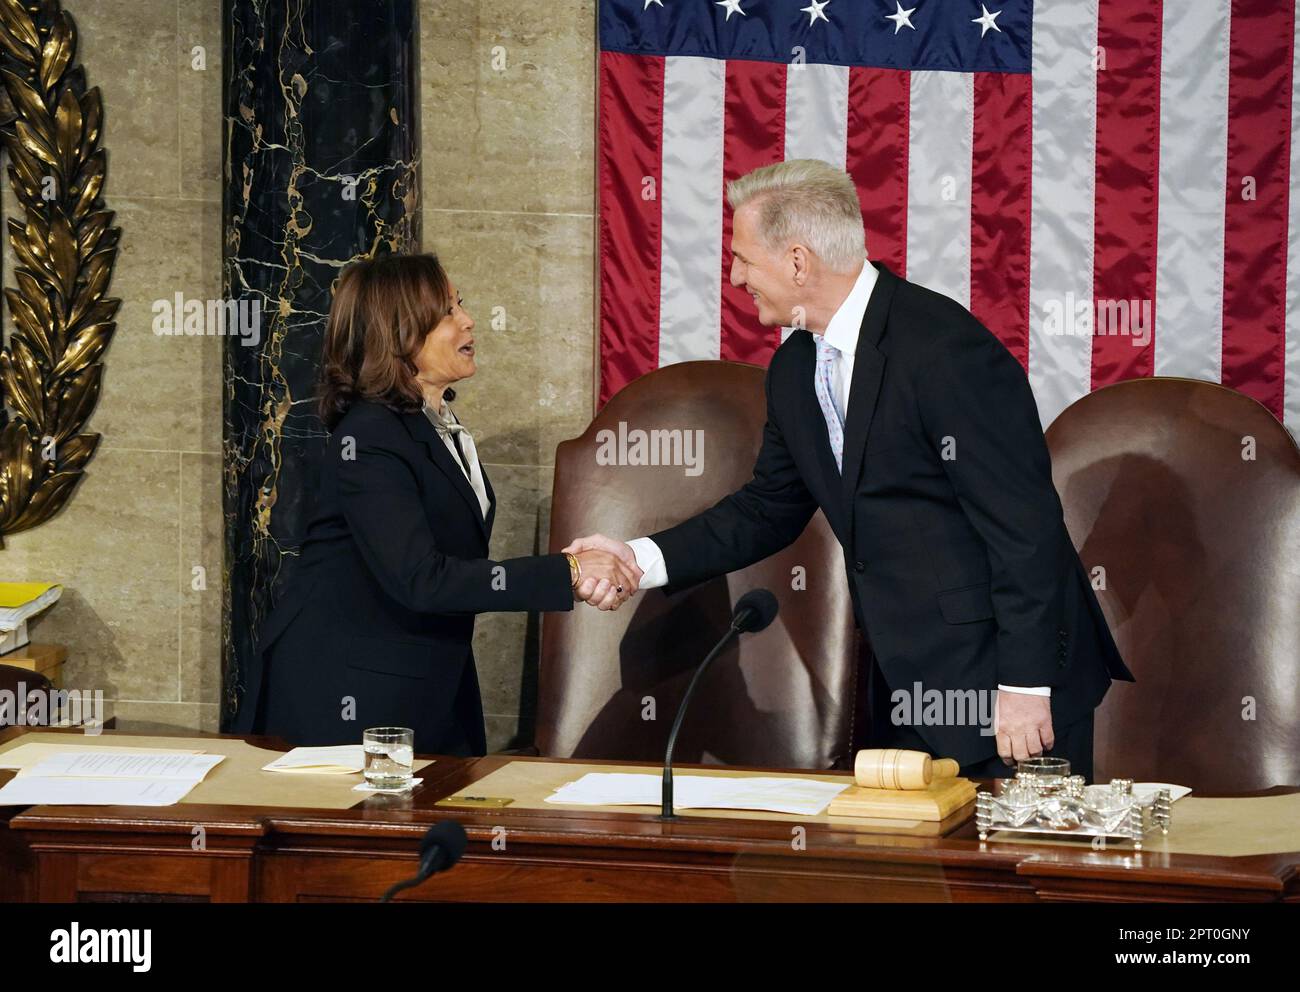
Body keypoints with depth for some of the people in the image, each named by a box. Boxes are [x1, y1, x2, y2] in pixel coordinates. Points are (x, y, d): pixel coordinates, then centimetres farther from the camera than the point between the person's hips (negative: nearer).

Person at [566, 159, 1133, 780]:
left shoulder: (946, 349, -19)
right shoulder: (795, 370, 9)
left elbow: (1022, 521, -19)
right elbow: (770, 510, 19)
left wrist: (1025, 685, -20)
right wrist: (643, 559, 7)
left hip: (1007, 680, -8)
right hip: (906, 688, 8)